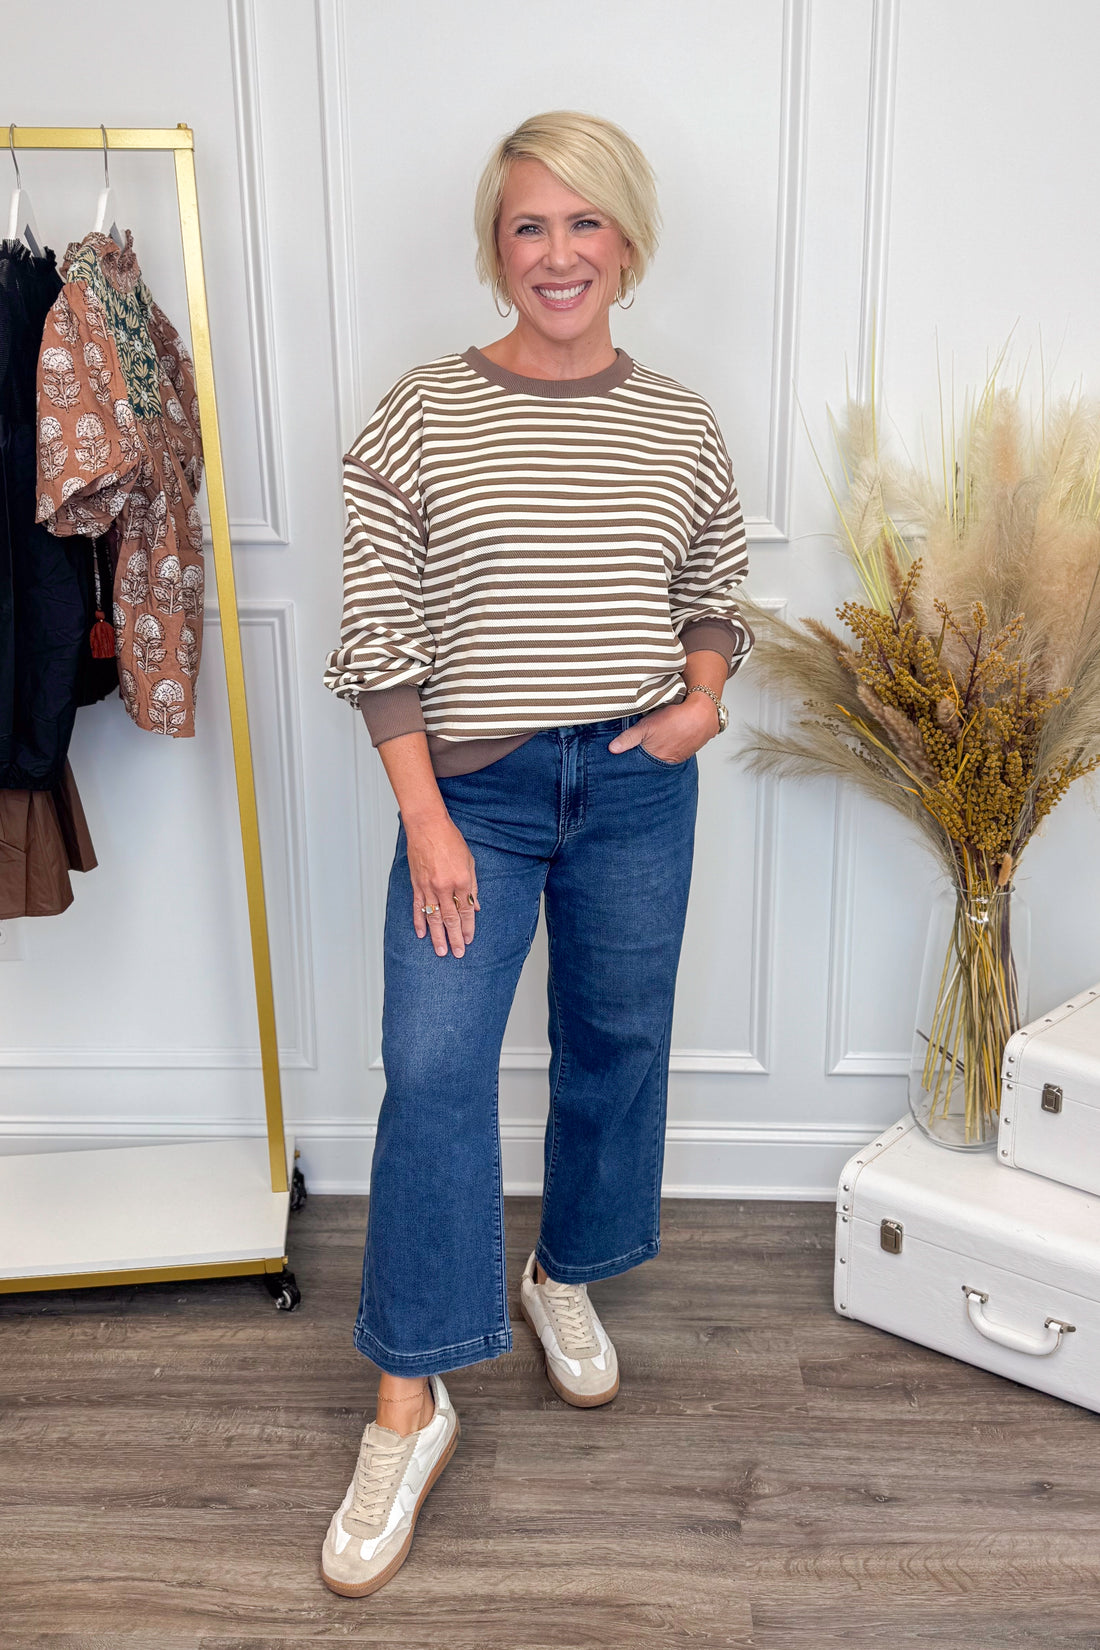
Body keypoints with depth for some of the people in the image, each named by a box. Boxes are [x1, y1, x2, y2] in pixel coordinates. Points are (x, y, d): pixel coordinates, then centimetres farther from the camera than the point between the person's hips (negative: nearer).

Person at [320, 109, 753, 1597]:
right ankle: (410, 1407, 4)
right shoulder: (420, 418, -4)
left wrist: (704, 694, -6)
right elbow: (379, 637, -6)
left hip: (639, 788, 3)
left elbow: (715, 601, 16)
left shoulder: (682, 428, 4)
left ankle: (564, 1280, 40)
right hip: (476, 789, -2)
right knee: (432, 1069, -10)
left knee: (615, 1042, 14)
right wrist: (426, 820, -11)